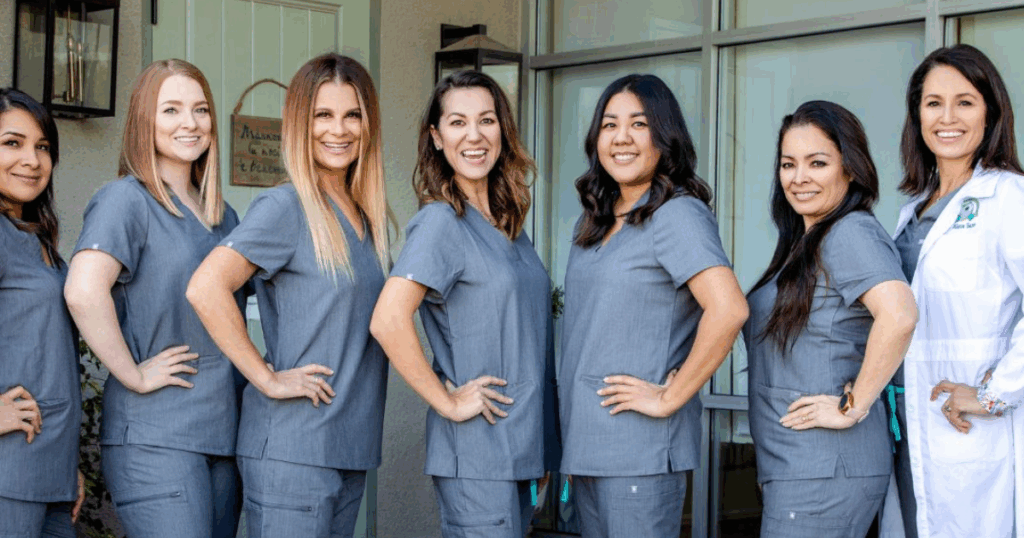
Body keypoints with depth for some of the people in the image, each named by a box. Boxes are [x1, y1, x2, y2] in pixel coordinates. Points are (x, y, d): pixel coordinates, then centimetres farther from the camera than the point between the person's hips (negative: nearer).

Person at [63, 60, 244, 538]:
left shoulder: (223, 215, 17)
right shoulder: (126, 200, -6)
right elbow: (83, 291, -23)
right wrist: (134, 374, -17)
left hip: (222, 434, 7)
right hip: (155, 436, -7)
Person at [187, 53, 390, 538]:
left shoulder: (366, 215, 13)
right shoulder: (285, 208, -10)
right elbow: (205, 288, -22)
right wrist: (268, 379, -17)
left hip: (351, 445, 8)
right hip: (292, 448, -7)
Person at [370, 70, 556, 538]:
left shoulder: (508, 223, 13)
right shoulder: (442, 222, -12)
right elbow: (388, 321, -24)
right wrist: (448, 402, -17)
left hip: (519, 447, 8)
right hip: (475, 454, -8)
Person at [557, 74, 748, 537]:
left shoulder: (678, 215, -11)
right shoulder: (595, 222, 14)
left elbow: (728, 309, -25)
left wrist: (670, 398, -18)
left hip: (641, 449, -8)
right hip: (585, 444, 8)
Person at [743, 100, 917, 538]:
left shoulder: (851, 234, -12)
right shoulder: (805, 243, 17)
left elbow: (899, 316, -29)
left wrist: (853, 406, -21)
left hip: (824, 473, -9)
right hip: (794, 467, 9)